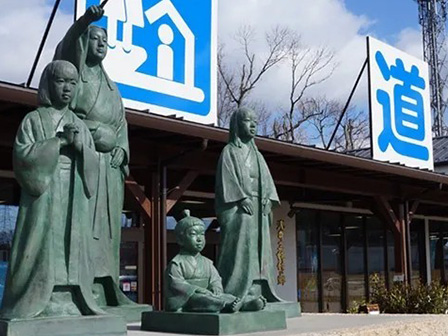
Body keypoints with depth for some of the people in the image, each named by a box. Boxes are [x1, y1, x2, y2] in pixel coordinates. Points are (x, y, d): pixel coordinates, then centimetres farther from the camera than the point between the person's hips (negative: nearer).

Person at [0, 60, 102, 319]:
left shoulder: (80, 125, 17)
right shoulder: (33, 120, 5)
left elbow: (93, 164, 12)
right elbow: (23, 155, -8)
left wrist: (79, 145, -7)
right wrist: (59, 141, -11)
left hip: (74, 198, 4)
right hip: (44, 193, -4)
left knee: (71, 245, 1)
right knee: (44, 244, -10)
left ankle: (67, 301, 3)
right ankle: (37, 302, -8)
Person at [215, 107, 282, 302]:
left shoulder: (257, 155, 23)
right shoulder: (229, 151, 4)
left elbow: (266, 179, 17)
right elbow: (227, 177, -7)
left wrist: (268, 199, 0)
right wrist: (242, 197, -17)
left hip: (259, 208, 7)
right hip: (238, 209, -7)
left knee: (258, 251, 2)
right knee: (238, 249, -13)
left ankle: (256, 293, 2)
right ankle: (234, 294, -15)